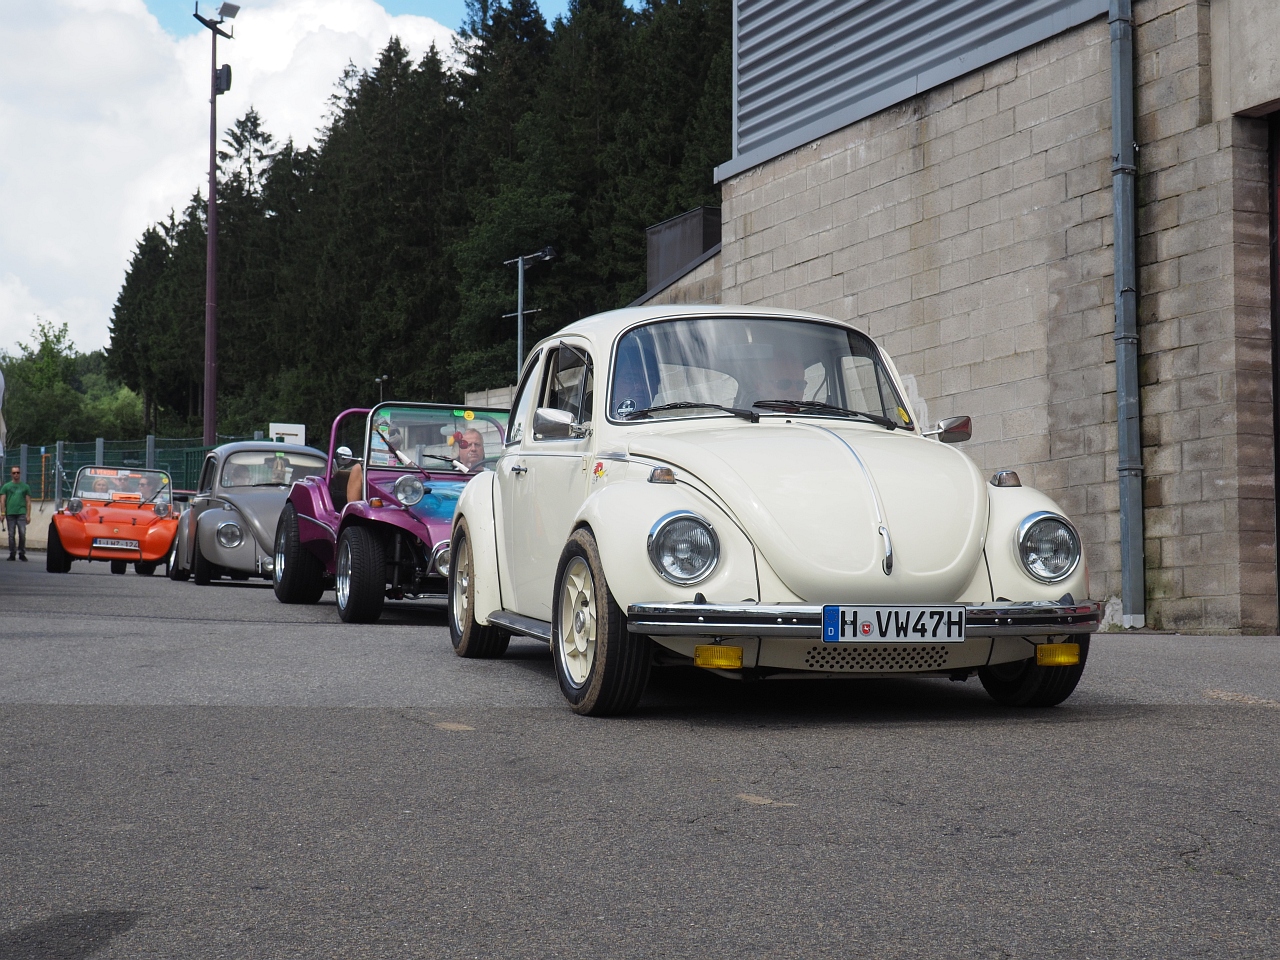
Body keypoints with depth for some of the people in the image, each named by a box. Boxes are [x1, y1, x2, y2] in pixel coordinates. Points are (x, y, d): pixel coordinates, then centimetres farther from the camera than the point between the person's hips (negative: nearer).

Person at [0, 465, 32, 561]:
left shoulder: (25, 487, 12)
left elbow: (28, 502, 10)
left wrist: (28, 515, 2)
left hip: (22, 513, 0)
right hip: (10, 514, 0)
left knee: (22, 534, -10)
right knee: (11, 535, 2)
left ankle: (22, 553, -1)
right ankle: (12, 554, 9)